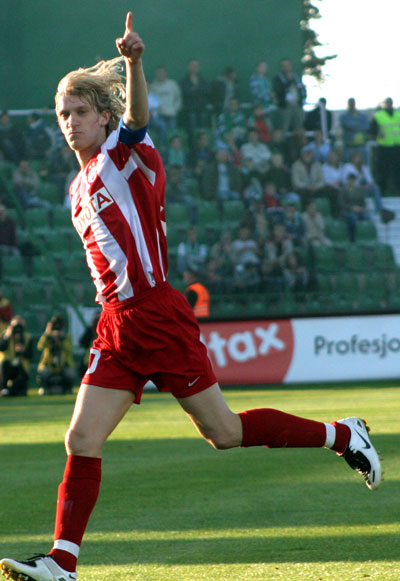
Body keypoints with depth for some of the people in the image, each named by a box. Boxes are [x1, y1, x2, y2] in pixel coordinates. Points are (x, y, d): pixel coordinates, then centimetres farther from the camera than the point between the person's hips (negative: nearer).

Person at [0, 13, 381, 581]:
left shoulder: (124, 152, -3)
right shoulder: (81, 188, 18)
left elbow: (138, 115, -26)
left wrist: (134, 61, -46)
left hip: (157, 315, -7)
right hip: (117, 327, 7)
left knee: (225, 432, -3)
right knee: (81, 441, -4)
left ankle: (342, 434, 14)